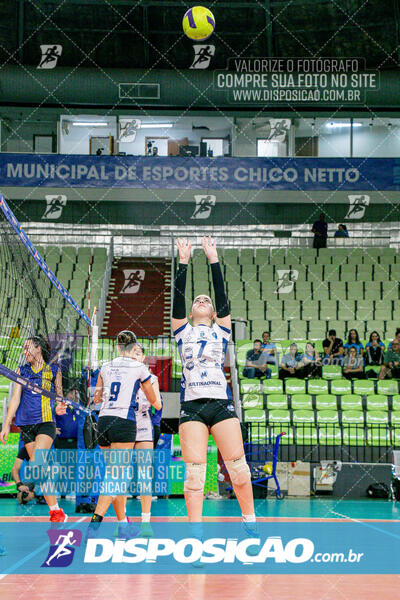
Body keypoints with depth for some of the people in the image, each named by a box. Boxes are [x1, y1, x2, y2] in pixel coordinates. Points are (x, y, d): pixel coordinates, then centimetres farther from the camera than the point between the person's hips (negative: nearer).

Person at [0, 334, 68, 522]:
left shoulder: (54, 371, 5)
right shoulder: (21, 371, 11)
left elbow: (59, 397, 14)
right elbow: (15, 399, 9)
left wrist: (61, 407, -8)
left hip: (46, 423, -4)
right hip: (26, 425, 4)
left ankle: (57, 512, -17)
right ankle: (56, 511, 8)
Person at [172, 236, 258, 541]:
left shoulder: (221, 330, 17)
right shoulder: (183, 331, 18)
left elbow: (222, 297, 9)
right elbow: (178, 298, 8)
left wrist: (214, 260, 7)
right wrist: (183, 263, 4)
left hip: (221, 404, 0)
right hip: (192, 406, 0)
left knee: (238, 466, -4)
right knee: (194, 471, -6)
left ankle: (250, 521, 8)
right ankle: (196, 532, -3)